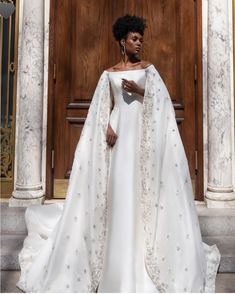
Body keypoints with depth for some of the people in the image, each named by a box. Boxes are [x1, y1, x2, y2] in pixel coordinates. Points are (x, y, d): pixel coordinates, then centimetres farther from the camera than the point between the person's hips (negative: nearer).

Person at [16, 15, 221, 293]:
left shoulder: (148, 68, 11)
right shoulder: (109, 73, 13)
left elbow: (161, 101, 2)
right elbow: (103, 107, 8)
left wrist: (140, 91, -13)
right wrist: (108, 128, -10)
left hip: (143, 132, 0)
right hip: (118, 130, 0)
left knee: (142, 186, -2)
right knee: (118, 188, -2)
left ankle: (146, 244, 10)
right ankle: (117, 256, 10)